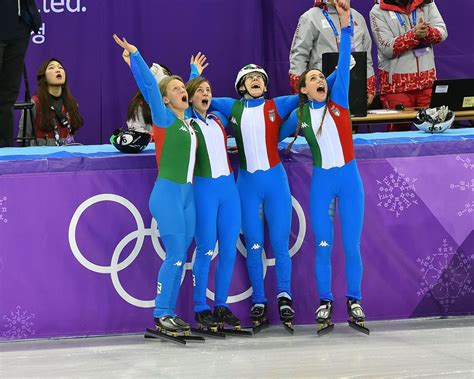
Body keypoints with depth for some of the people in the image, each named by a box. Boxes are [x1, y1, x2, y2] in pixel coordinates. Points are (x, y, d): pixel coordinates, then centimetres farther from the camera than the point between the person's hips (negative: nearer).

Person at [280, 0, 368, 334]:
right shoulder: (299, 116, 4)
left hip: (349, 178, 0)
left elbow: (344, 63, -7)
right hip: (321, 182, 1)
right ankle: (325, 302, 10)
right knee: (323, 246, 1)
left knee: (352, 245, 1)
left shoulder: (338, 101, 2)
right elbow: (275, 137, 21)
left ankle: (354, 301, 11)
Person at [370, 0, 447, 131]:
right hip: (396, 83, -3)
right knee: (400, 128, -2)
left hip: (427, 80, 3)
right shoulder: (378, 11, -3)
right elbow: (387, 48, -12)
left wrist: (428, 32, -22)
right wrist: (414, 35, -24)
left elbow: (442, 32, 0)